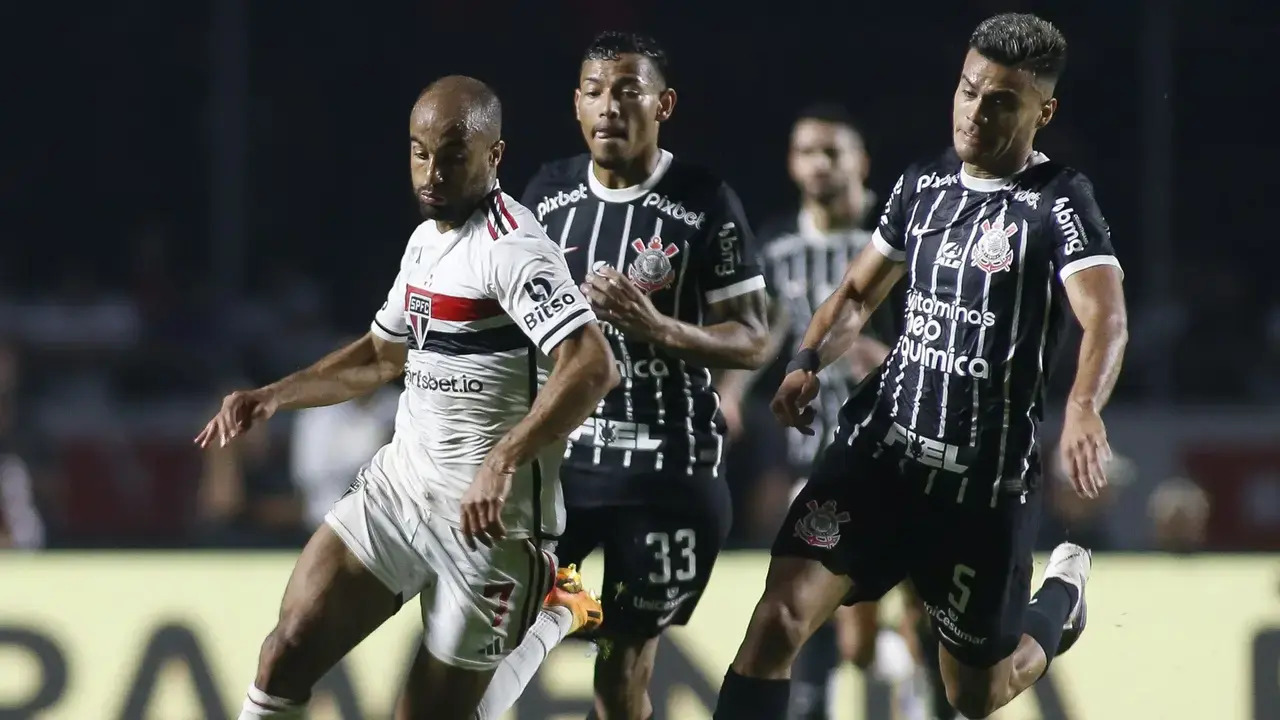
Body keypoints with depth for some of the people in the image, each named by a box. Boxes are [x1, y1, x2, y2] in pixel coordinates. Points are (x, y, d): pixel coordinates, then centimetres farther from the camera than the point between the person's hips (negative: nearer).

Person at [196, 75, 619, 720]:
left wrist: (501, 462, -39)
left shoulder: (510, 248, -16)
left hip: (486, 516, -8)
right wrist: (272, 397, 18)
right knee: (288, 653, -6)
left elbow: (592, 367, -30)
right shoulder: (427, 239, 13)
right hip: (397, 481, 8)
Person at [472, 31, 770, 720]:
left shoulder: (705, 204, -6)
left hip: (667, 467, -3)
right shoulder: (548, 191, 6)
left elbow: (752, 342, -5)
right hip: (559, 455, 3)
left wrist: (659, 329, -21)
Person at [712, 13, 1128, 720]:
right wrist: (808, 361, 0)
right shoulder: (923, 184, 7)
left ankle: (1062, 592, 45)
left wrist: (1083, 408, -47)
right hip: (880, 447, 4)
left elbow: (1106, 320, -26)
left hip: (986, 477, -4)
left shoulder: (1057, 203, -10)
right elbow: (858, 293, 21)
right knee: (781, 616, -18)